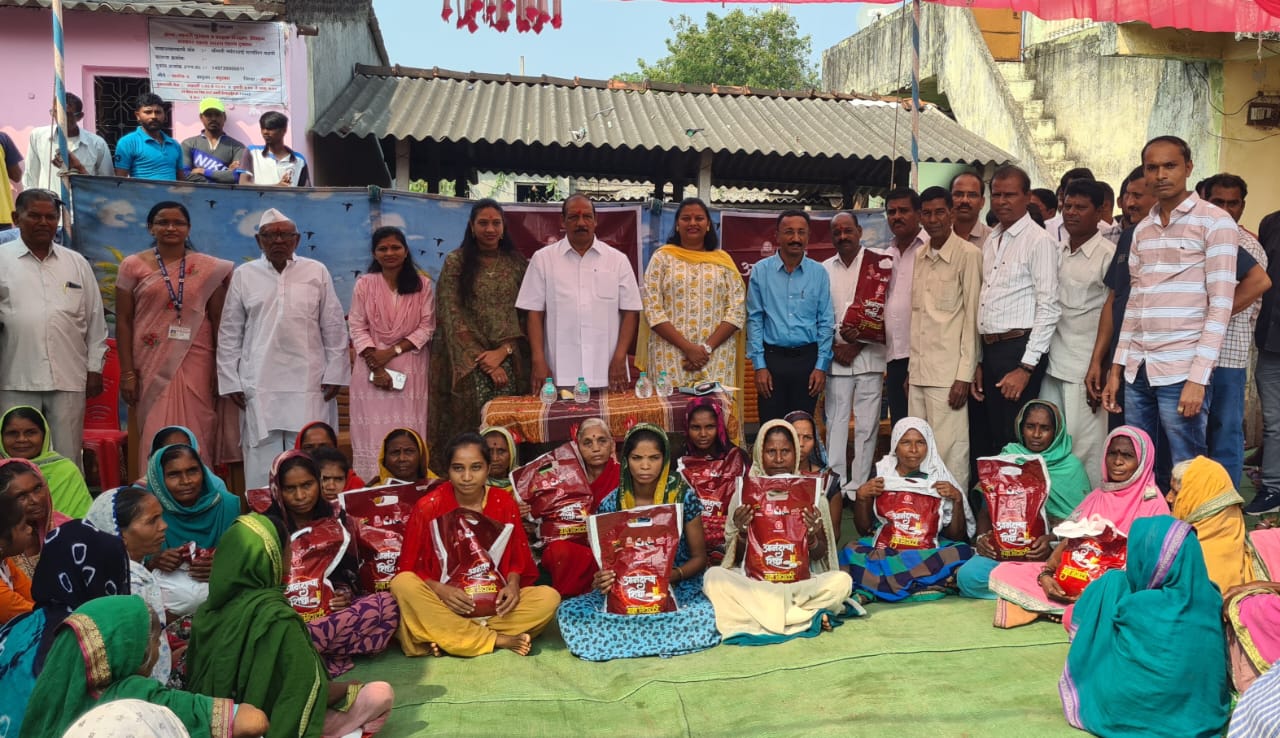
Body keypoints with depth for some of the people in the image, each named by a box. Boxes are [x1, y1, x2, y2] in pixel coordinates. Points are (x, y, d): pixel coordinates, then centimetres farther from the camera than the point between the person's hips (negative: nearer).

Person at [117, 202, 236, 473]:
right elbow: (123, 321, 4)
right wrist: (127, 372, -2)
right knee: (155, 436, 2)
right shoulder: (133, 265, 5)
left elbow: (218, 321, 6)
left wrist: (222, 368, 1)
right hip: (152, 365, 0)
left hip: (195, 364, 0)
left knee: (196, 433, 0)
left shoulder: (209, 268, 6)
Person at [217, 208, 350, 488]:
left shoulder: (317, 272, 5)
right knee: (262, 461, 1)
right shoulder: (243, 275, 7)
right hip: (259, 385, 0)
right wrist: (230, 381, 4)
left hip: (308, 384, 0)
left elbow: (334, 328, 6)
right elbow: (230, 332, 8)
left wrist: (334, 374, 2)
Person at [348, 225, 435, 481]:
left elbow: (427, 327, 0)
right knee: (373, 432, -1)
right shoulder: (364, 284, 2)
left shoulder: (422, 284, 3)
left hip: (411, 368, 0)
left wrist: (393, 351, -11)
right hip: (372, 366, 0)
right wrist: (376, 368, -11)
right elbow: (357, 328, 0)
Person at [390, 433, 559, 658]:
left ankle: (444, 637, -24)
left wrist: (512, 585, -15)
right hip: (442, 604, -2)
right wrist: (440, 591, -24)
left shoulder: (505, 503, -1)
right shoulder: (429, 506, -7)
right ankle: (500, 640, -26)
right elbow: (409, 569, -5)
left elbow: (517, 559, 7)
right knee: (402, 584, -32)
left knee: (549, 598, -23)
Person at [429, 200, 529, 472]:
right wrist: (483, 360, -9)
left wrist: (503, 351, -8)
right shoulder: (456, 262, 2)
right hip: (467, 362, -2)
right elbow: (452, 316, -3)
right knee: (471, 427, -7)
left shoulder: (517, 263, 10)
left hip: (509, 360, 2)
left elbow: (524, 314, 7)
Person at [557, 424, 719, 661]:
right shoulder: (610, 505, -2)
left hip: (678, 586, -1)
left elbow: (699, 557, 0)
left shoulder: (684, 497, -5)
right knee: (568, 612, -24)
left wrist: (674, 575, -22)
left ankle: (622, 639, -13)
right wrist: (601, 579, -20)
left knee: (706, 615, -36)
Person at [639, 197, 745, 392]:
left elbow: (737, 312, 4)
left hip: (716, 360, 1)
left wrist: (707, 347, -9)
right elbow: (653, 311, -2)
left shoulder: (723, 260, 10)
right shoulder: (662, 258, 5)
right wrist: (688, 348, -11)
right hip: (671, 358, -1)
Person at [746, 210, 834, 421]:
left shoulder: (819, 273, 4)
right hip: (772, 357, -1)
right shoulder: (761, 271, 1)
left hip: (807, 358, 1)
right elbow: (754, 320, 0)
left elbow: (826, 322, 4)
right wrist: (759, 365, -5)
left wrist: (821, 366, -2)